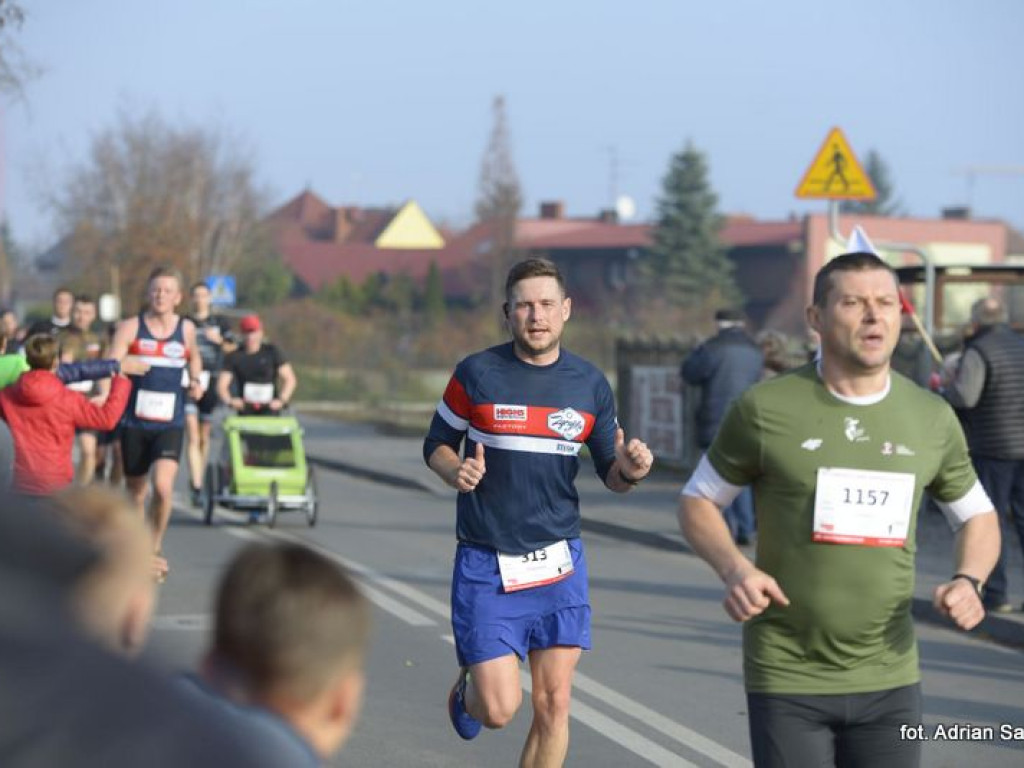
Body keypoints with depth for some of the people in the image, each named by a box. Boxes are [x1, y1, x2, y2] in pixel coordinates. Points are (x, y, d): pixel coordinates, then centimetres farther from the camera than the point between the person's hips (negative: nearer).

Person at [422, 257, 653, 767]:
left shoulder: (591, 385, 3)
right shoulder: (476, 374, -5)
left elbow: (610, 475, 11)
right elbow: (437, 444, 7)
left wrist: (630, 470, -13)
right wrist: (456, 471, -16)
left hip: (559, 564, 3)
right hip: (485, 566, -2)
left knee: (553, 706, -1)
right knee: (499, 710, -6)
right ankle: (467, 686, 30)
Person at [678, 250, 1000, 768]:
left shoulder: (931, 418, 4)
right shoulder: (766, 409, -5)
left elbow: (978, 518, 17)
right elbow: (697, 502, 4)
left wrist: (968, 581, -4)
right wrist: (733, 569, -15)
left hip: (890, 679, 3)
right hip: (787, 680, -3)